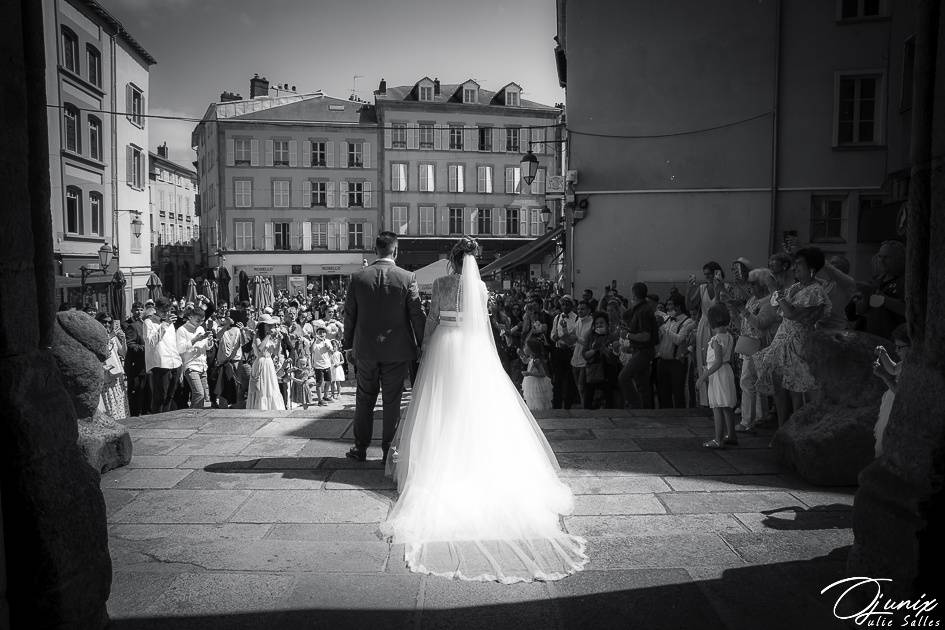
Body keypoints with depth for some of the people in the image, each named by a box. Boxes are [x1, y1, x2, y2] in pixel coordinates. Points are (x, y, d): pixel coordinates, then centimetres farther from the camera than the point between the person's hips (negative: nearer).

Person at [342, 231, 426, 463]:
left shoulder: (358, 278, -4)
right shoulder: (407, 278, -9)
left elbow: (349, 314, 2)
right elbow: (416, 315, -7)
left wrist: (348, 344, 13)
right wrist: (421, 344, 3)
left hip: (365, 350, 2)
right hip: (397, 350, -1)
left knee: (364, 400, 16)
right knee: (392, 402, 9)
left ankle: (360, 449, 23)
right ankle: (389, 451, 17)